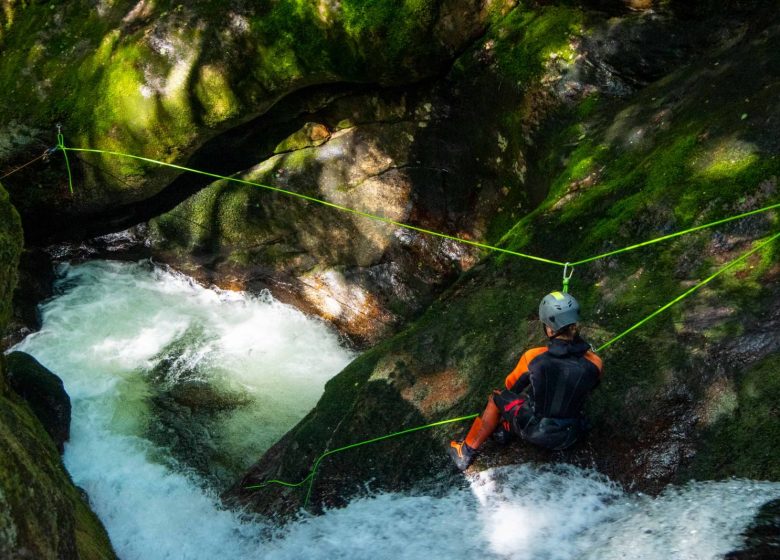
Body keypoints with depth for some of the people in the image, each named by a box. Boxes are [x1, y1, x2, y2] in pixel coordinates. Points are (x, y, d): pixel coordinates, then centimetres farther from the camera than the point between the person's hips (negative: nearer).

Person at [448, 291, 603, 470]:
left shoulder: (533, 357, -22)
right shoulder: (595, 364, -20)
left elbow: (511, 386, 0)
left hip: (532, 431, -2)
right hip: (568, 438, 2)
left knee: (497, 398, 24)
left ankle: (467, 452, 35)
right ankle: (505, 429, 32)